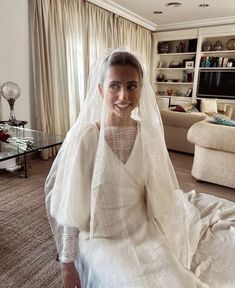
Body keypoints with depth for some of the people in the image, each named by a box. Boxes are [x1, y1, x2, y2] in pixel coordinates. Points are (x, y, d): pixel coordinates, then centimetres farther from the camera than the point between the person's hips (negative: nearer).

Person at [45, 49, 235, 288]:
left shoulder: (149, 132, -7)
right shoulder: (84, 136, -19)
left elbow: (159, 192, 4)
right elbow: (72, 206, -12)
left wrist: (164, 235, 9)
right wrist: (67, 261, -6)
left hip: (144, 229, 4)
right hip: (100, 236, -3)